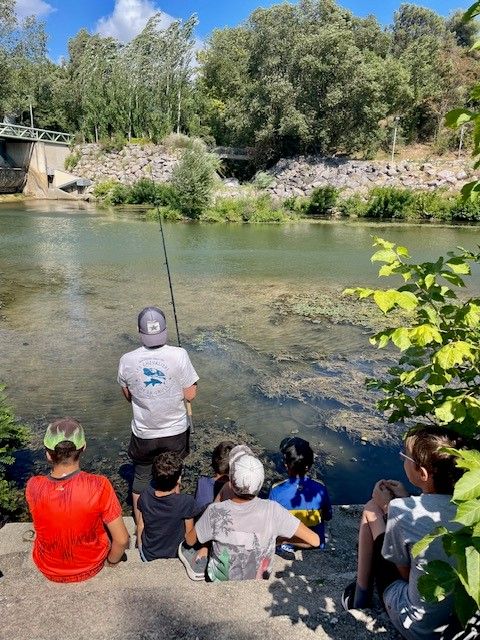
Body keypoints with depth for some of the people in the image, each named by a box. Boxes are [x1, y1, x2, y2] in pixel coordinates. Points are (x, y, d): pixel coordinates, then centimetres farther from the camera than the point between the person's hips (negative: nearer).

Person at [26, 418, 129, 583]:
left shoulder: (33, 487, -28)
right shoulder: (99, 486, -33)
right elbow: (121, 540, -23)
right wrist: (111, 561, -5)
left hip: (49, 571, 2)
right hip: (91, 567, -1)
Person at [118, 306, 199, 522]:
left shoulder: (127, 360, -14)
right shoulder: (179, 355, -21)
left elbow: (128, 395, 1)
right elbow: (190, 395, -14)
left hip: (143, 433, 1)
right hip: (175, 431, 0)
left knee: (141, 478, 23)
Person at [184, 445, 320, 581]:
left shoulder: (215, 512, -31)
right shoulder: (272, 510, -30)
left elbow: (189, 541, -11)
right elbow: (315, 540, -24)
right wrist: (283, 538, -9)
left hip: (221, 579, -1)